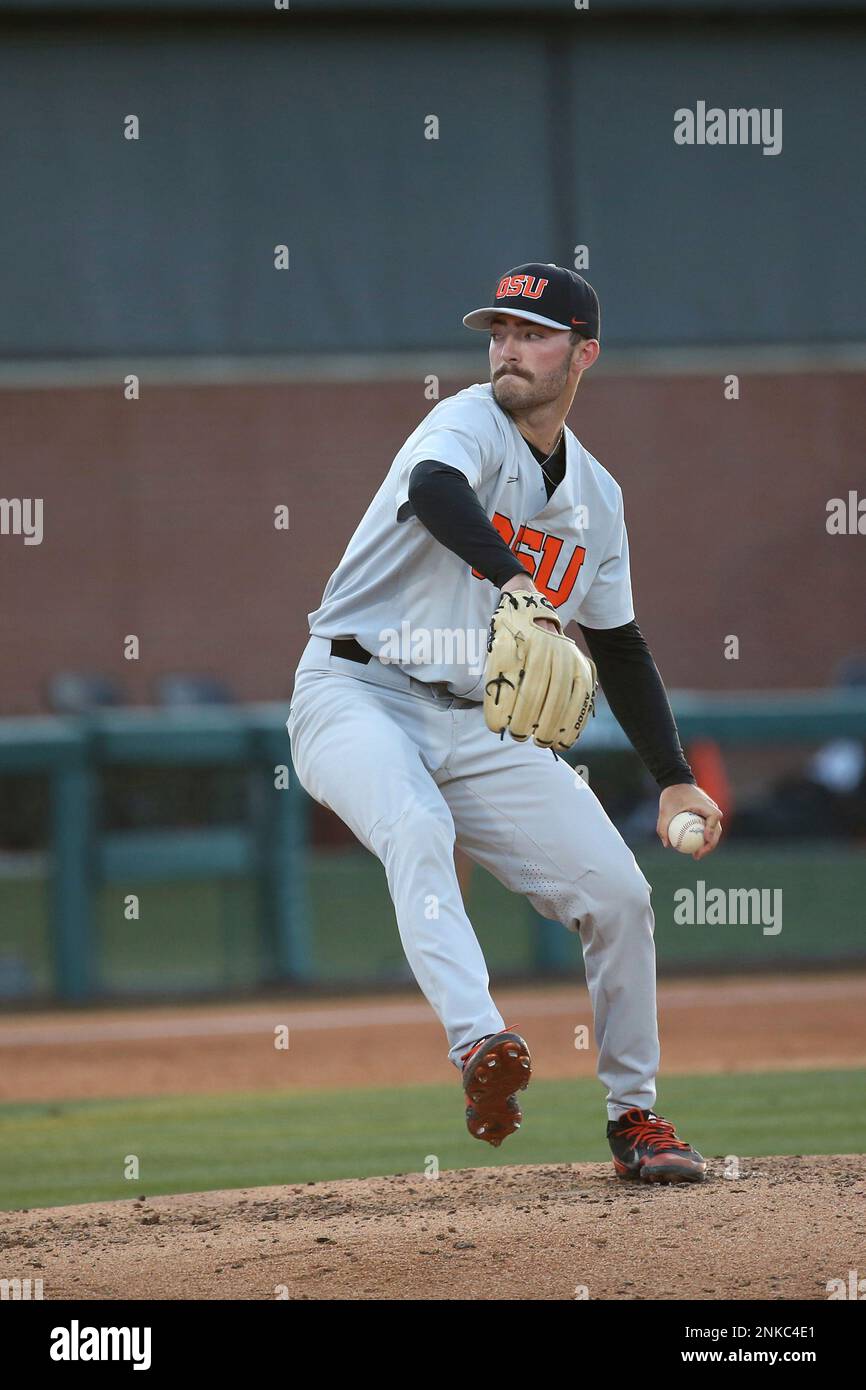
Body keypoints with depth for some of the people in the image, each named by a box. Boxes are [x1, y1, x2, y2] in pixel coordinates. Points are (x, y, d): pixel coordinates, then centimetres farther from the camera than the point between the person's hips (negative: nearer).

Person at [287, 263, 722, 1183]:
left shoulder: (595, 495, 12)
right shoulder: (470, 425, -10)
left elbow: (619, 647, 22)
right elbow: (433, 489, -36)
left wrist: (674, 780, 15)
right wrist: (514, 577, -55)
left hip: (482, 726, 6)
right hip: (356, 695, -6)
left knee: (617, 892, -3)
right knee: (417, 828, -37)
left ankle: (634, 1115, 13)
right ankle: (479, 1045, -52)